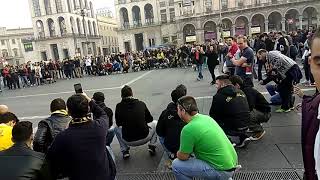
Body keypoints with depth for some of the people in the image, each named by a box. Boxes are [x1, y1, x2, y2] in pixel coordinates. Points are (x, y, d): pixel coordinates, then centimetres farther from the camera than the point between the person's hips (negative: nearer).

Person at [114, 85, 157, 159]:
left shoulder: (119, 106, -5)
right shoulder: (141, 104, -2)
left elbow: (118, 123, 8)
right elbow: (150, 119, 11)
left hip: (128, 141, 0)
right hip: (144, 138, 0)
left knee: (117, 128, 30)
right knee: (155, 123, 27)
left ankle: (125, 151, 20)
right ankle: (152, 146, 16)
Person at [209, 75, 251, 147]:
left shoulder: (219, 96, -14)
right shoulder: (241, 92, 7)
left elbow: (212, 115, -5)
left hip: (233, 128, -7)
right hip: (246, 125, 7)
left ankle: (236, 139, 4)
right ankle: (243, 136, 16)